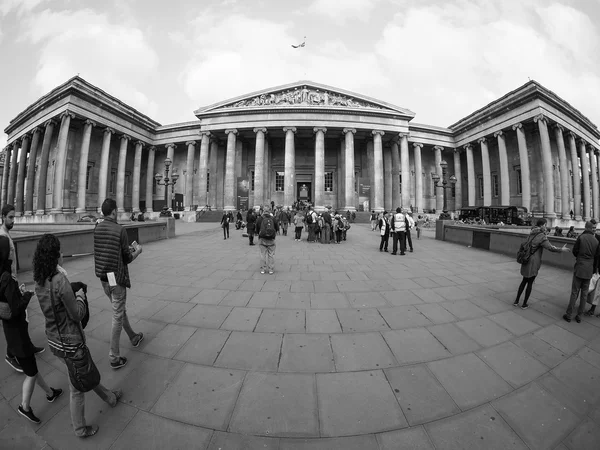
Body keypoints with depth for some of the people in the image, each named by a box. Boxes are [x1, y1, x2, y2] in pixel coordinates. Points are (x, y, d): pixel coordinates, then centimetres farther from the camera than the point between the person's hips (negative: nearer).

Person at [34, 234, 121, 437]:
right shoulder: (60, 281, -29)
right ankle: (80, 429, 39)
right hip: (70, 342, -7)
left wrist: (72, 293, 0)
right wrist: (80, 296, -7)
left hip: (54, 340, 8)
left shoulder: (39, 282, -5)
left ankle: (110, 397, 49)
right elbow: (77, 314, -21)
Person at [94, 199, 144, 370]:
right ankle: (114, 357, 15)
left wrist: (128, 249, 17)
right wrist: (137, 251, 6)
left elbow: (107, 251, 11)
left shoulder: (97, 229, 2)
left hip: (103, 277, 7)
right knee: (117, 316, 5)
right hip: (117, 278, -7)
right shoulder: (120, 230, -17)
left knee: (120, 310, 22)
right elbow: (128, 259, -13)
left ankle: (133, 337, 41)